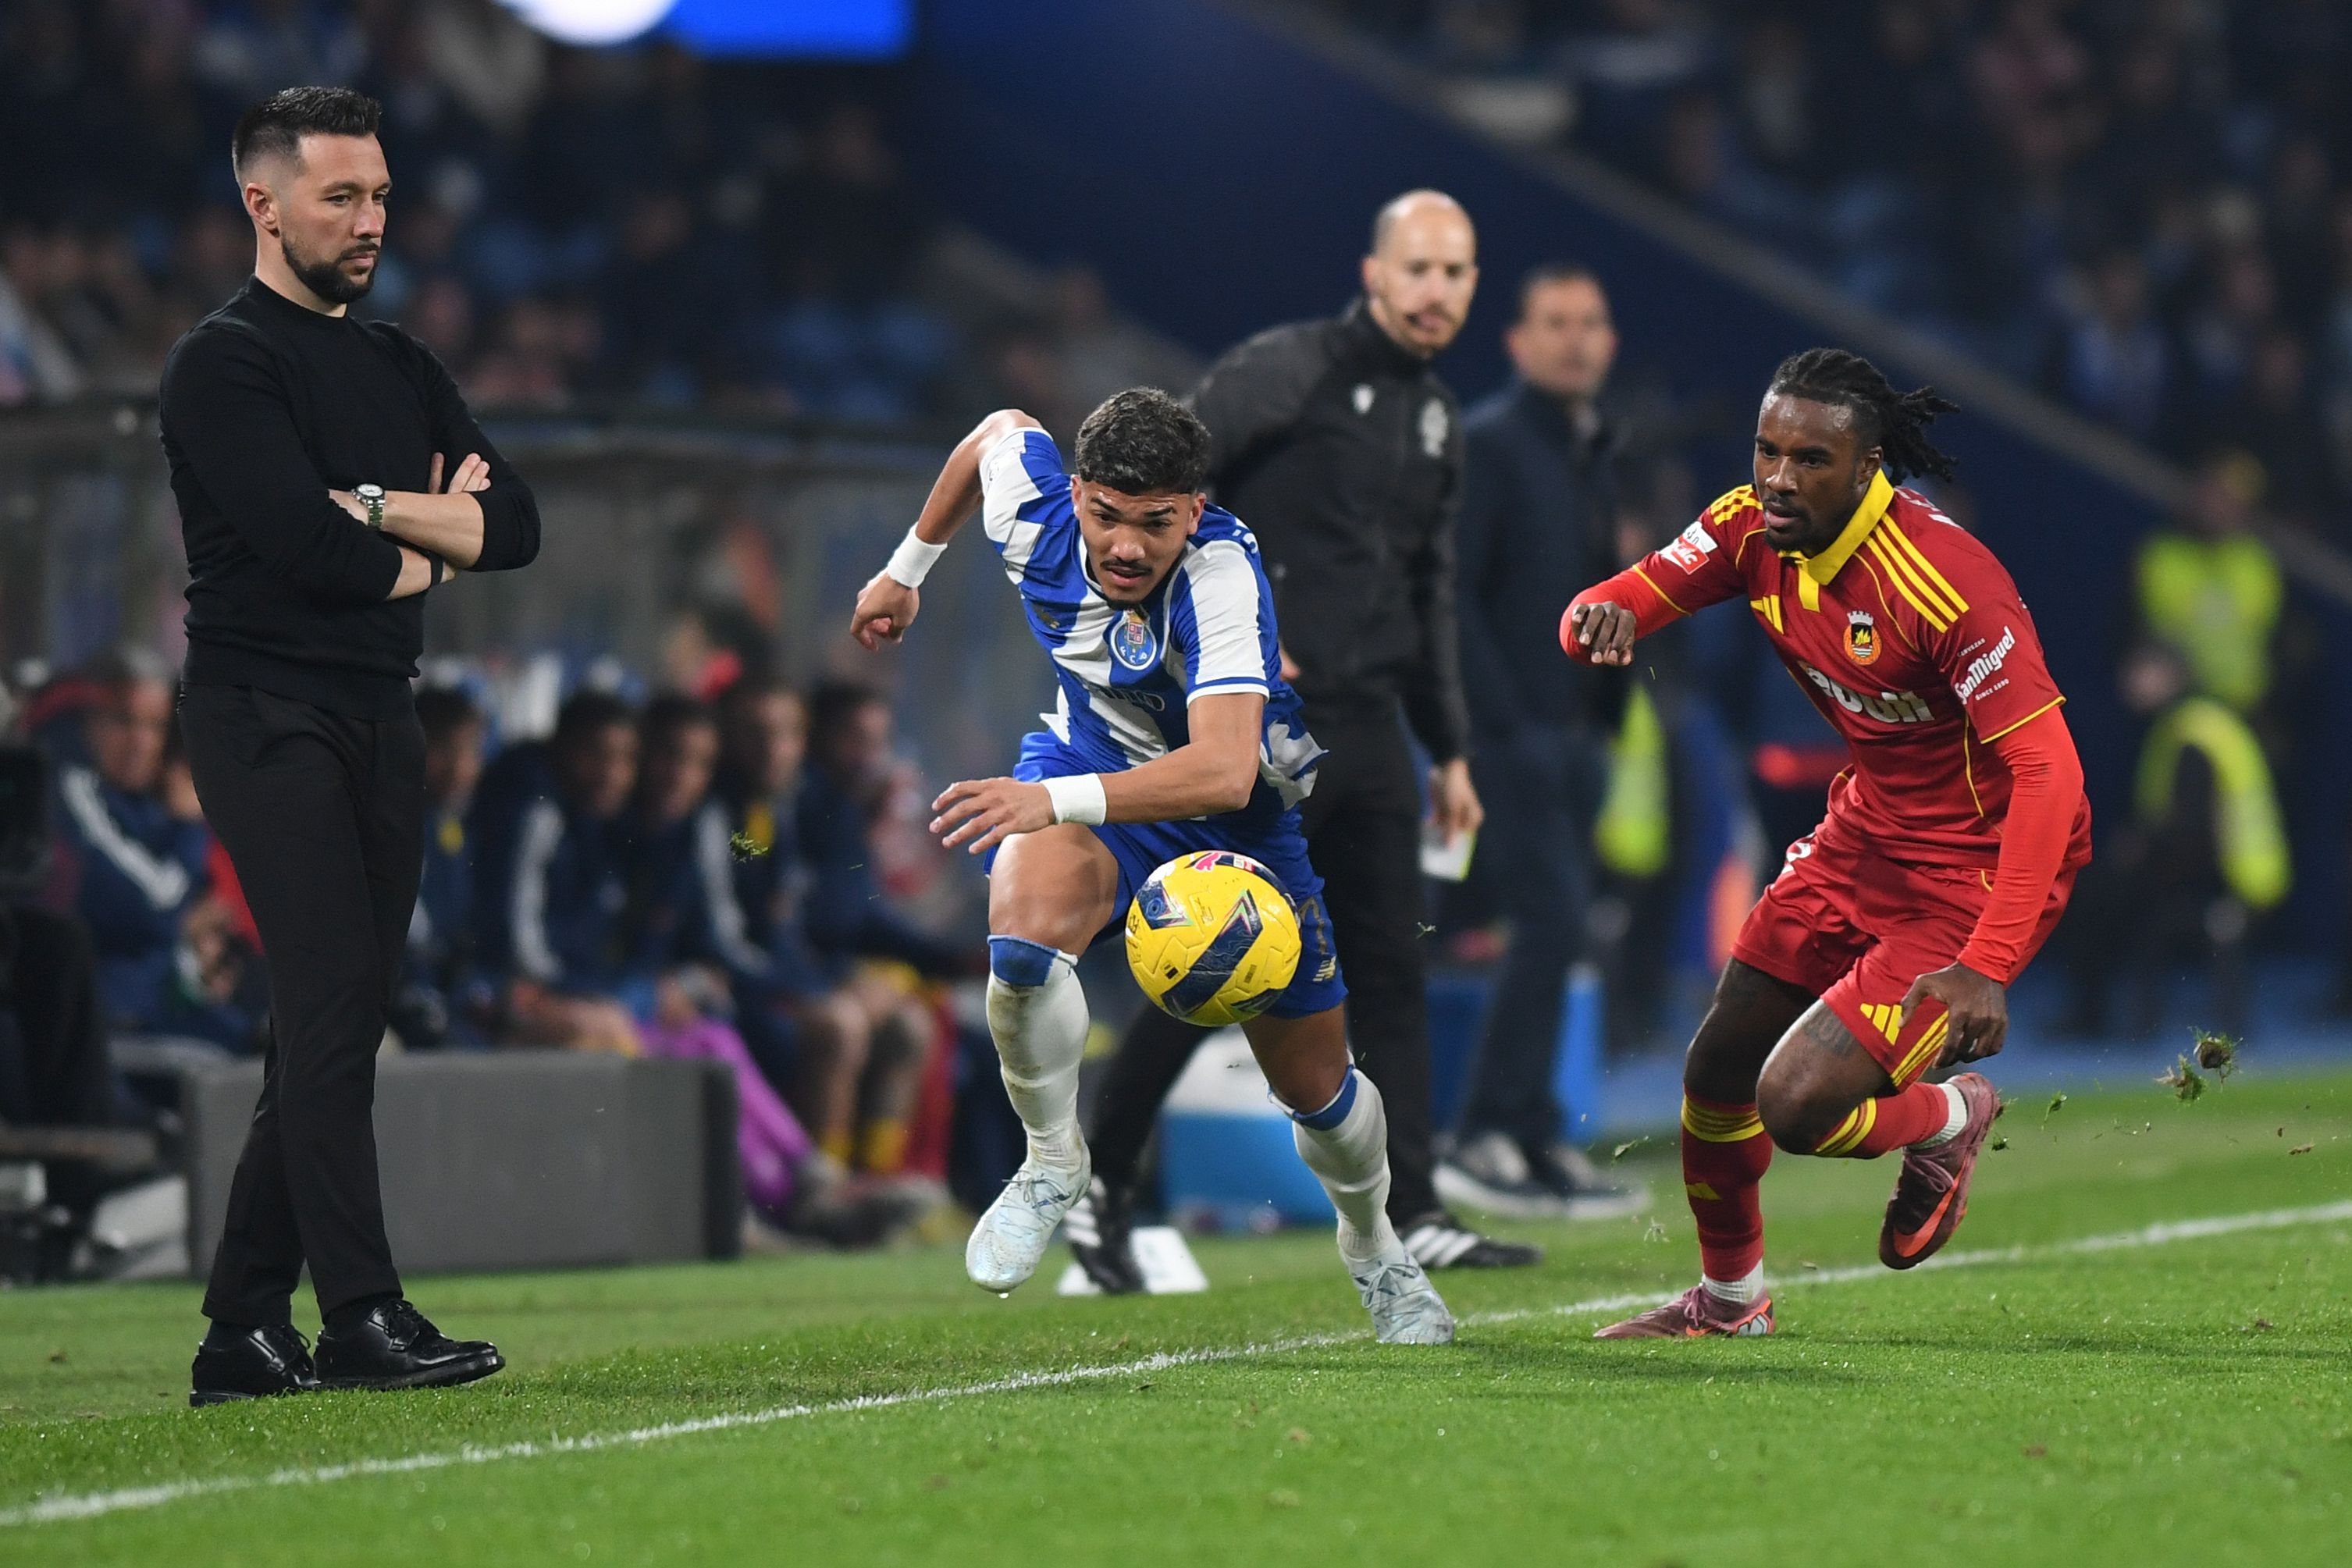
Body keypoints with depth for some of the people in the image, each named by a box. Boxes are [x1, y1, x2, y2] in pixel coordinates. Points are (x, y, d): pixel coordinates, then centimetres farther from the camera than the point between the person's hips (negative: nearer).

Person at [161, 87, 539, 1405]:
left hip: (381, 715, 8)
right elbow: (303, 544, -18)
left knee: (339, 1022, 5)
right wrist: (427, 550, 0)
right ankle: (363, 1319, -19)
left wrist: (371, 507, -7)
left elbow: (515, 525, 8)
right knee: (332, 998, -16)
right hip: (269, 712, -8)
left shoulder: (401, 368, 19)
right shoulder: (224, 361, -5)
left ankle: (246, 1332, 9)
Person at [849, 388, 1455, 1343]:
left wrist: (1056, 800, -66)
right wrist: (907, 567, 16)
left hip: (1247, 816, -2)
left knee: (1318, 1089, 9)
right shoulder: (1035, 512, -24)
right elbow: (1000, 429, 3)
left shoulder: (1223, 576, -39)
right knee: (1025, 931, -34)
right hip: (1090, 762, 2)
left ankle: (1373, 1247, 43)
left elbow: (1224, 770, -53)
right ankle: (1054, 1160, -9)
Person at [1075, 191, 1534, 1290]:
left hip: (1369, 726, 7)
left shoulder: (1435, 417, 17)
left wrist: (1447, 748, 21)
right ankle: (1098, 1184, 7)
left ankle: (1411, 1216, 5)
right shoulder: (1290, 371, -8)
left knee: (1390, 969, 4)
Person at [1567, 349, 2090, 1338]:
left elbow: (2047, 773, -30)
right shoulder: (1754, 528, -8)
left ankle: (1949, 1121, 15)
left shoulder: (1943, 580, -30)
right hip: (1863, 833, 8)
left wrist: (1988, 967, -38)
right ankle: (1729, 1299, 37)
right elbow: (1628, 600, -2)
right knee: (1716, 1075, 11)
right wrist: (1601, 618, -30)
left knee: (1797, 1105, -18)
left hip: (1974, 870, -7)